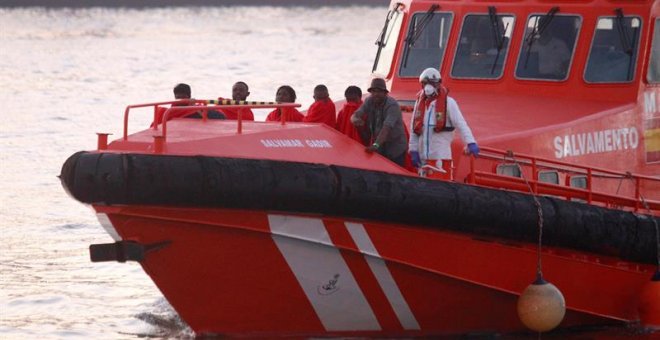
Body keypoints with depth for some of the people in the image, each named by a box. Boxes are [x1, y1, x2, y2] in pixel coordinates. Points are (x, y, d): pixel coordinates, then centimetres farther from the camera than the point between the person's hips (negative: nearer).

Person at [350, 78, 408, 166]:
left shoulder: (392, 105, -22)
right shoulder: (369, 102, -2)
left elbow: (386, 128, -34)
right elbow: (355, 115, -8)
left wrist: (376, 145, -48)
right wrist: (355, 119, -36)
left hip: (395, 150, -5)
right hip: (379, 149, 5)